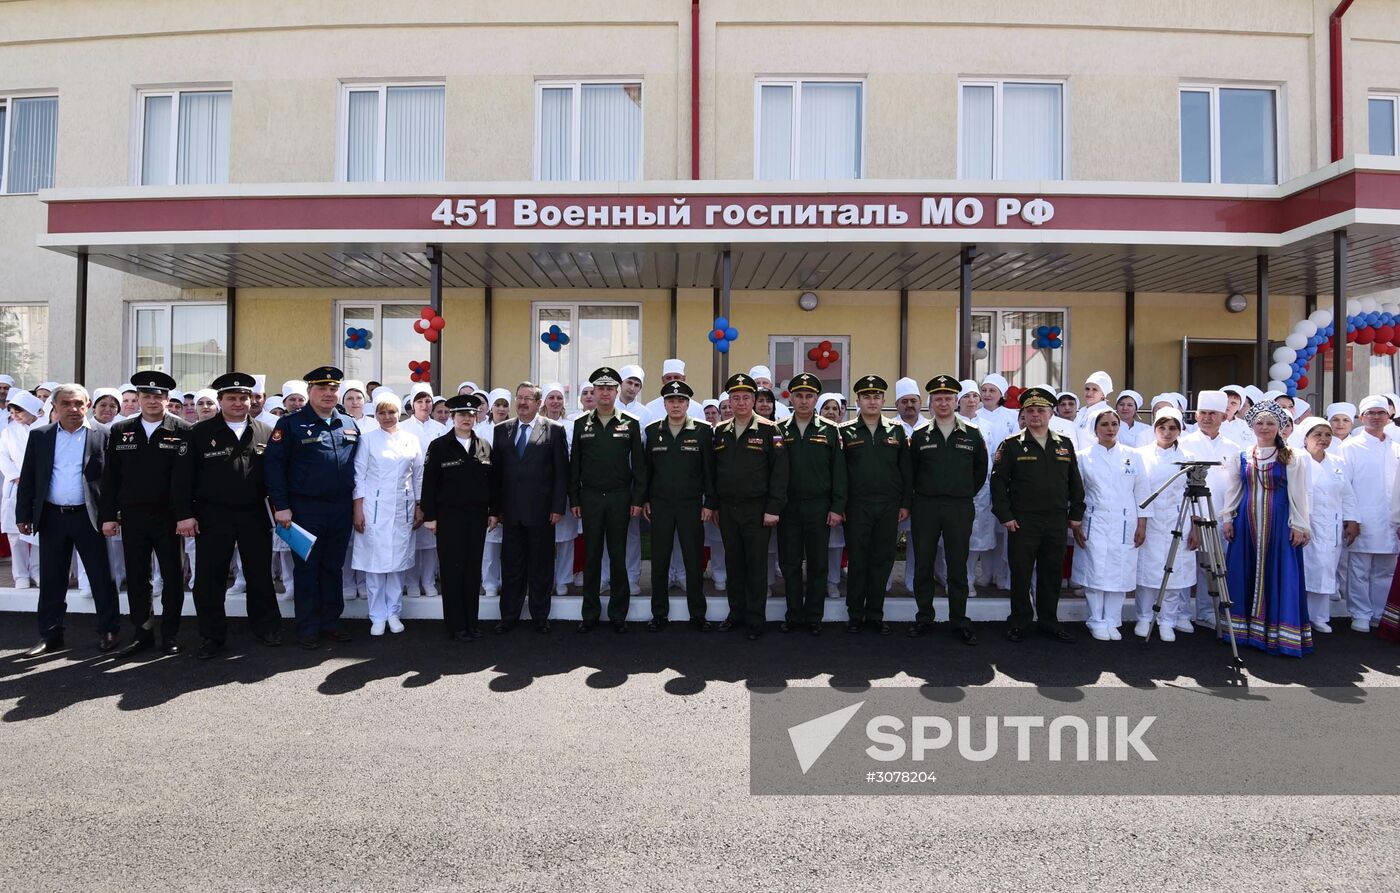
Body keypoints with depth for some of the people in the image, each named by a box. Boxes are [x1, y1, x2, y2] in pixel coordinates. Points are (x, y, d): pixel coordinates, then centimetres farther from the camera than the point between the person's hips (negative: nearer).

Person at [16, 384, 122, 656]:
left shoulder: (103, 435, -1)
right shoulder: (39, 435, 7)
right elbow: (28, 479, 8)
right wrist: (23, 515, 3)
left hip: (89, 517, -3)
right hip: (51, 517, 3)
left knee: (101, 577, 3)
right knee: (51, 580, 10)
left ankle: (107, 631, 15)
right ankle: (50, 636, 20)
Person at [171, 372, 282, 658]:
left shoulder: (265, 433, 5)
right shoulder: (200, 433, 0)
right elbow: (183, 475, -2)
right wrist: (184, 514, -8)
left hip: (255, 514, 1)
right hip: (212, 516, -1)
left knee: (260, 575, 10)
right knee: (209, 579, 4)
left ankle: (266, 627, 26)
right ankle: (212, 635, 18)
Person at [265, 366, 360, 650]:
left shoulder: (349, 425, 10)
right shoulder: (291, 423, -5)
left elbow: (357, 464, 17)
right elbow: (274, 464, -8)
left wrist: (356, 501, 12)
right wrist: (281, 506, -13)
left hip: (341, 508, 4)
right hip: (305, 509, -4)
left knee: (333, 567, 12)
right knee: (307, 569, 4)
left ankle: (330, 622, 23)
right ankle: (307, 629, 13)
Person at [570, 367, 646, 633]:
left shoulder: (631, 424, 2)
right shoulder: (581, 424, 6)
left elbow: (639, 464, 2)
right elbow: (574, 464, 7)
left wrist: (638, 499, -4)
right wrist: (574, 499, 3)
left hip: (620, 498, -1)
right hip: (590, 498, 1)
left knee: (618, 556, 4)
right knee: (591, 556, 6)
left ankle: (618, 614, 14)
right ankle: (590, 614, 15)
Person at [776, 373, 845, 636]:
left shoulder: (830, 431, 1)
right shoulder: (779, 430, 3)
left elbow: (839, 472, 0)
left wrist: (837, 507, -5)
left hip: (819, 507, -1)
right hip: (788, 507, 1)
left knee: (818, 564, 6)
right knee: (789, 563, 8)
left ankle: (813, 618, 17)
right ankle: (793, 616, 19)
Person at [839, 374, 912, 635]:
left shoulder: (896, 430, 7)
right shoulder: (845, 432, 1)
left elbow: (906, 469, 8)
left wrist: (904, 503, 4)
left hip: (888, 506, 2)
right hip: (857, 506, -2)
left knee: (882, 560, 7)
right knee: (857, 560, 3)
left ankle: (875, 614, 18)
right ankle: (855, 614, 14)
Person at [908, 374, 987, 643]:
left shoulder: (972, 434, 4)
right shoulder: (919, 435, 4)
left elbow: (981, 469, 14)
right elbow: (909, 471, 10)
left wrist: (966, 494, 11)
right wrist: (910, 502, 7)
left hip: (960, 508, 0)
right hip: (925, 507, 0)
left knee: (958, 566, 4)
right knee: (923, 564, 5)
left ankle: (959, 620, 14)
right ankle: (924, 617, 17)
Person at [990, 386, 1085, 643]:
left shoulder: (1065, 444, 10)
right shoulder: (1011, 445, -1)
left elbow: (1075, 482, 14)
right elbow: (998, 481, -5)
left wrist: (1076, 514, 10)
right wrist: (1004, 515, -10)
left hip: (1057, 522, 3)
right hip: (1022, 522, -3)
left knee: (1052, 573, 11)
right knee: (1021, 573, 3)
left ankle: (1049, 621, 25)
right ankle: (1019, 622, 15)